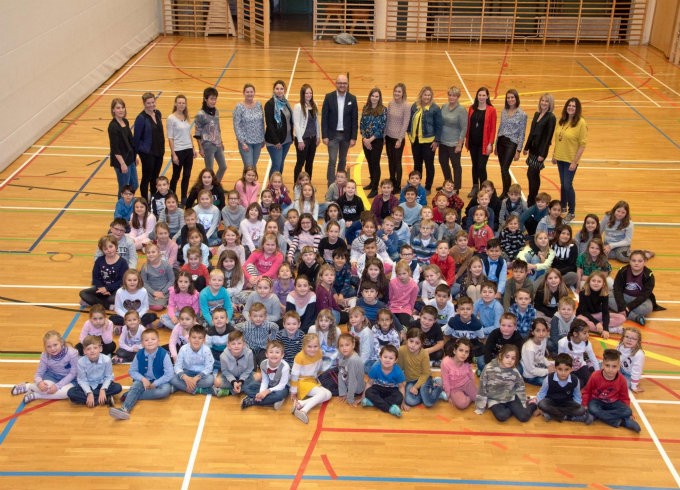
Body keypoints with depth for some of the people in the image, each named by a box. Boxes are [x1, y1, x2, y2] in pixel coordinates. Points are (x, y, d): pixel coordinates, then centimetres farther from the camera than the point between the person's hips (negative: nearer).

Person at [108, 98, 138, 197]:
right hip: (121, 161, -8)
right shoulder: (113, 126, -18)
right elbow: (114, 148, -19)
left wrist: (134, 157, 18)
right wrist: (122, 163, -20)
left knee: (134, 185, 18)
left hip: (130, 159, 8)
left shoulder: (126, 122, 5)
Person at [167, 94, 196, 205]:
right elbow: (170, 138, -11)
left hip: (188, 150, 5)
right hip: (178, 151, -5)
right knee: (176, 176, 5)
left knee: (187, 175, 9)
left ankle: (184, 198, 20)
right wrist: (174, 154, -14)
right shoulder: (171, 118, -10)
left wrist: (193, 149, 12)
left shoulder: (186, 117, 7)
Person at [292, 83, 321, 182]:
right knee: (300, 162, 2)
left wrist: (318, 136, 9)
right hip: (302, 138, -6)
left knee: (310, 162, 12)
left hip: (313, 138, 6)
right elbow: (296, 124, -14)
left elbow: (317, 121, 11)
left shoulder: (314, 105, 5)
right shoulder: (298, 106, -12)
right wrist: (300, 140, -15)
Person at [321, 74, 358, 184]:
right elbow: (324, 118, -5)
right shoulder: (329, 97, -4)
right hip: (332, 134, -2)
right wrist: (324, 136, -10)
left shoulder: (352, 99, 0)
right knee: (332, 160, -7)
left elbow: (355, 120, 1)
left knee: (343, 161, 13)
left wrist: (353, 137, -4)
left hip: (346, 135, 2)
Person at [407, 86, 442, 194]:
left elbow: (438, 126, -8)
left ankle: (428, 188, 17)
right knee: (417, 164, 16)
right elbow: (410, 121, 11)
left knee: (429, 165, 6)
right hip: (415, 140, 5)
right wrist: (410, 133, 6)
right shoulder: (415, 106, 2)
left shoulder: (435, 108, -10)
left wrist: (436, 141, -10)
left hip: (428, 141, -4)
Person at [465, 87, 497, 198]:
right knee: (475, 165, 14)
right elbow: (468, 125, 9)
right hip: (473, 142, 4)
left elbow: (493, 128, -7)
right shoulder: (472, 108, 5)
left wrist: (490, 144, -12)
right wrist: (466, 140, 8)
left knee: (481, 167, -7)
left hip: (484, 144, -4)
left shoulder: (491, 110, -6)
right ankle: (475, 187, 27)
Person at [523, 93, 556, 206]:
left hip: (541, 150, -7)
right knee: (534, 175, 13)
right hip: (533, 148, 7)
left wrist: (543, 154, -17)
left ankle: (531, 201, -1)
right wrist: (526, 147, 17)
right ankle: (533, 199, 22)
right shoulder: (537, 114, 10)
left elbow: (549, 137, -14)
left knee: (531, 174, -9)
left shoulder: (551, 118, -11)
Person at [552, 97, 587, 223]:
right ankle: (563, 207, 32)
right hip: (560, 158, 5)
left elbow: (582, 144, -13)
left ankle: (571, 212, 10)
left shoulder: (581, 123, -14)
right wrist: (554, 155, 10)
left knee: (568, 185, -4)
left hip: (571, 160, -5)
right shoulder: (561, 121, 4)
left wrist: (575, 162, -15)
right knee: (562, 184, 15)